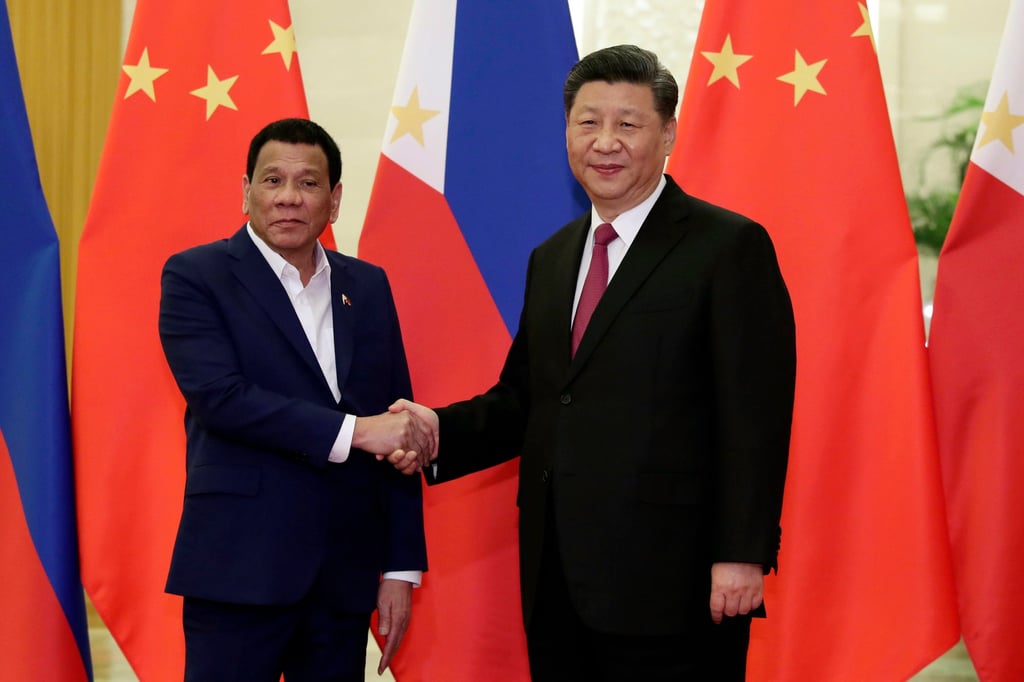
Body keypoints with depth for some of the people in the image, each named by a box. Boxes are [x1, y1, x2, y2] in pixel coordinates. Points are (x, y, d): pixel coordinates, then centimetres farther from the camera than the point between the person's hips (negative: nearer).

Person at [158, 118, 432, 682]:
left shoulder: (368, 286, 12)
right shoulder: (195, 276, -1)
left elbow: (401, 432, 11)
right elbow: (219, 396, -16)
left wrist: (401, 566, 7)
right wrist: (352, 431, -17)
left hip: (346, 573, 4)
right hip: (241, 570, -4)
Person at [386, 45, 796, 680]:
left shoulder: (730, 247, -5)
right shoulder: (551, 259, 17)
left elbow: (755, 418, -10)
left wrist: (742, 554, -16)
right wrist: (442, 432, 1)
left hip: (669, 585, -6)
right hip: (558, 584, 7)